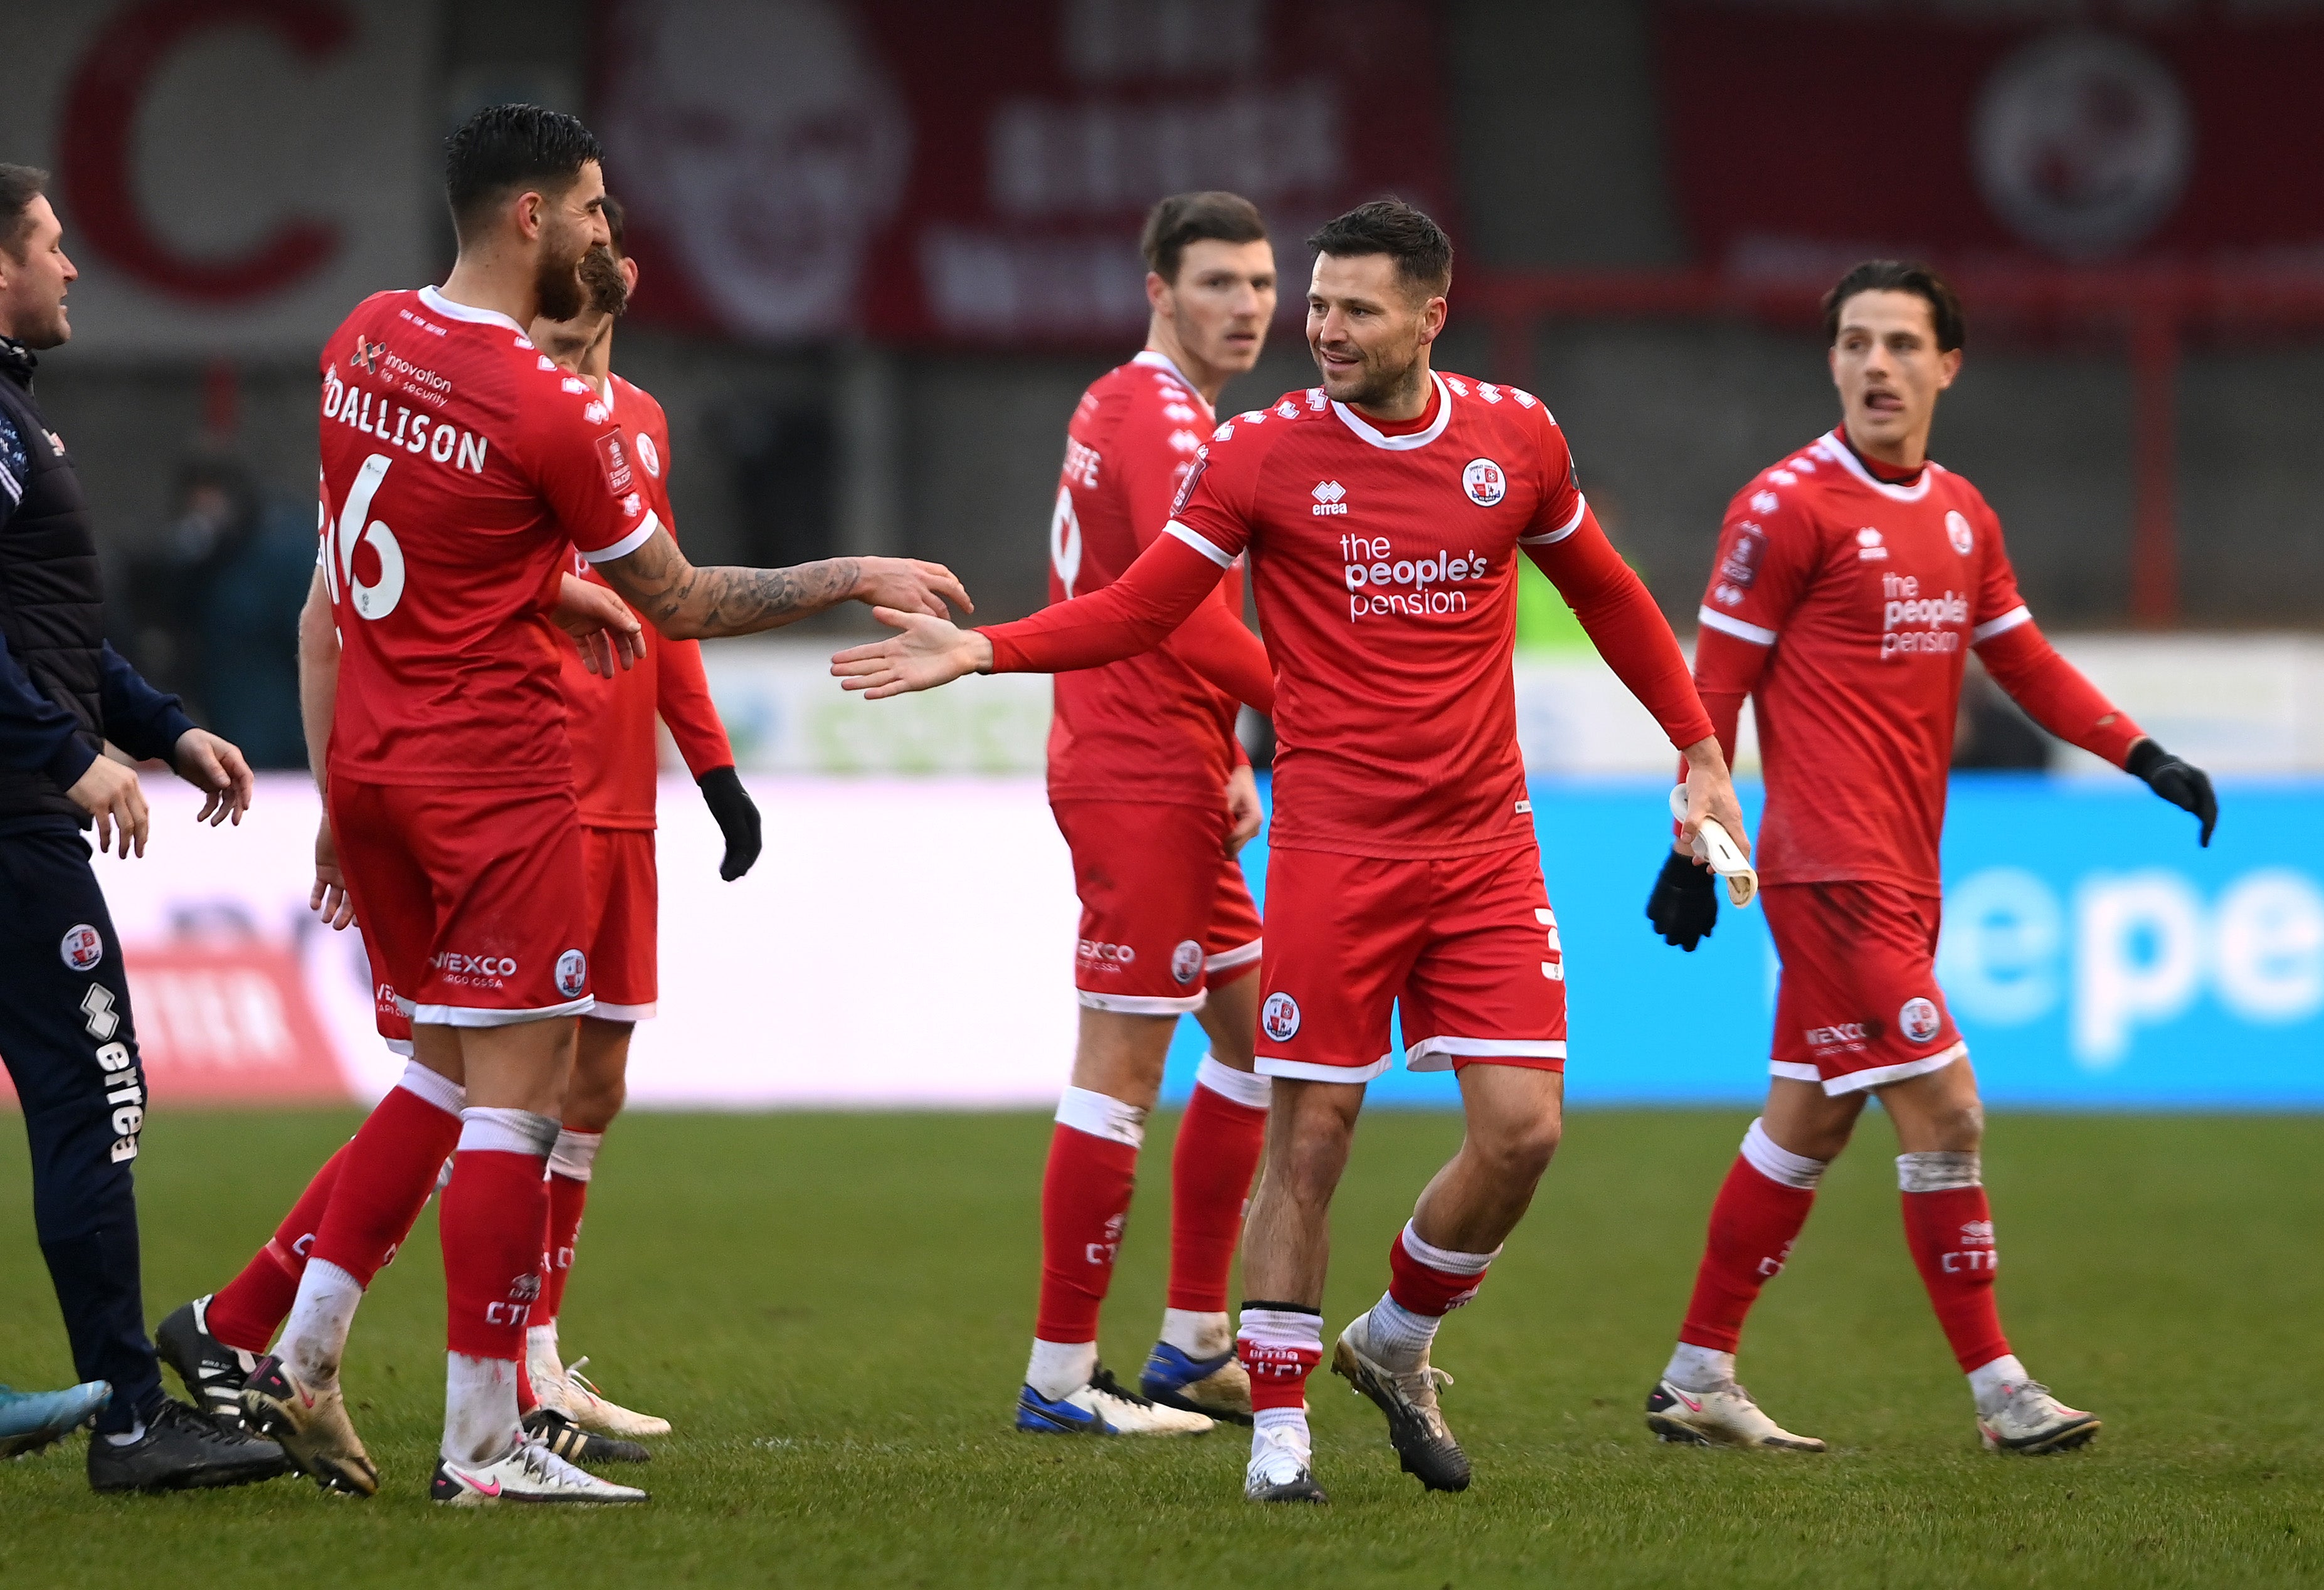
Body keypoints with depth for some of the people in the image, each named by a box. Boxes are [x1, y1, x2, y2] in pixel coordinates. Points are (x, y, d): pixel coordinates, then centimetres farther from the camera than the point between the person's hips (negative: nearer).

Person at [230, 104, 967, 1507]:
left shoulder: (370, 340, 3)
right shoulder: (553, 413, -18)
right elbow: (680, 604, -7)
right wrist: (860, 579, 1)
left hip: (372, 755, 8)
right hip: (494, 775, -8)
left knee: (447, 1066, 19)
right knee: (520, 1089, -3)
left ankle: (299, 1363, 14)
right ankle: (484, 1446, -3)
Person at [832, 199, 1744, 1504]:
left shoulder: (1516, 438, 4)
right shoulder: (1265, 453, -3)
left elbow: (1604, 591, 19)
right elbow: (1136, 612, -1)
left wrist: (1700, 750, 19)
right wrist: (976, 650, -15)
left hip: (1485, 845, 2)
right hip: (1333, 847, -2)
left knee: (1523, 1128, -5)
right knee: (1311, 1137, -4)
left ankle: (1395, 1343, 20)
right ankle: (1279, 1423, 8)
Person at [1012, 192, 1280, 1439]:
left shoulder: (1120, 406, 16)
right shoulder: (1164, 422, -15)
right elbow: (1195, 625, -23)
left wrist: (1226, 756, 15)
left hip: (1162, 778, 11)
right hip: (1141, 785, -11)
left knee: (1254, 1033, 16)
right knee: (1119, 1074, -8)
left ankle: (1195, 1346, 20)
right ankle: (1061, 1378, -4)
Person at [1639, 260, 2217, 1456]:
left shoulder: (1962, 516, 13)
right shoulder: (1788, 508, -9)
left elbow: (2024, 663, 22)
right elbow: (1716, 690, -8)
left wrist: (2146, 757, 13)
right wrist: (1693, 850, -9)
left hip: (1903, 872, 8)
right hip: (1833, 867, -8)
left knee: (1807, 1125, 11)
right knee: (1943, 1112, -10)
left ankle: (1698, 1379, 19)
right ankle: (1999, 1392, -6)